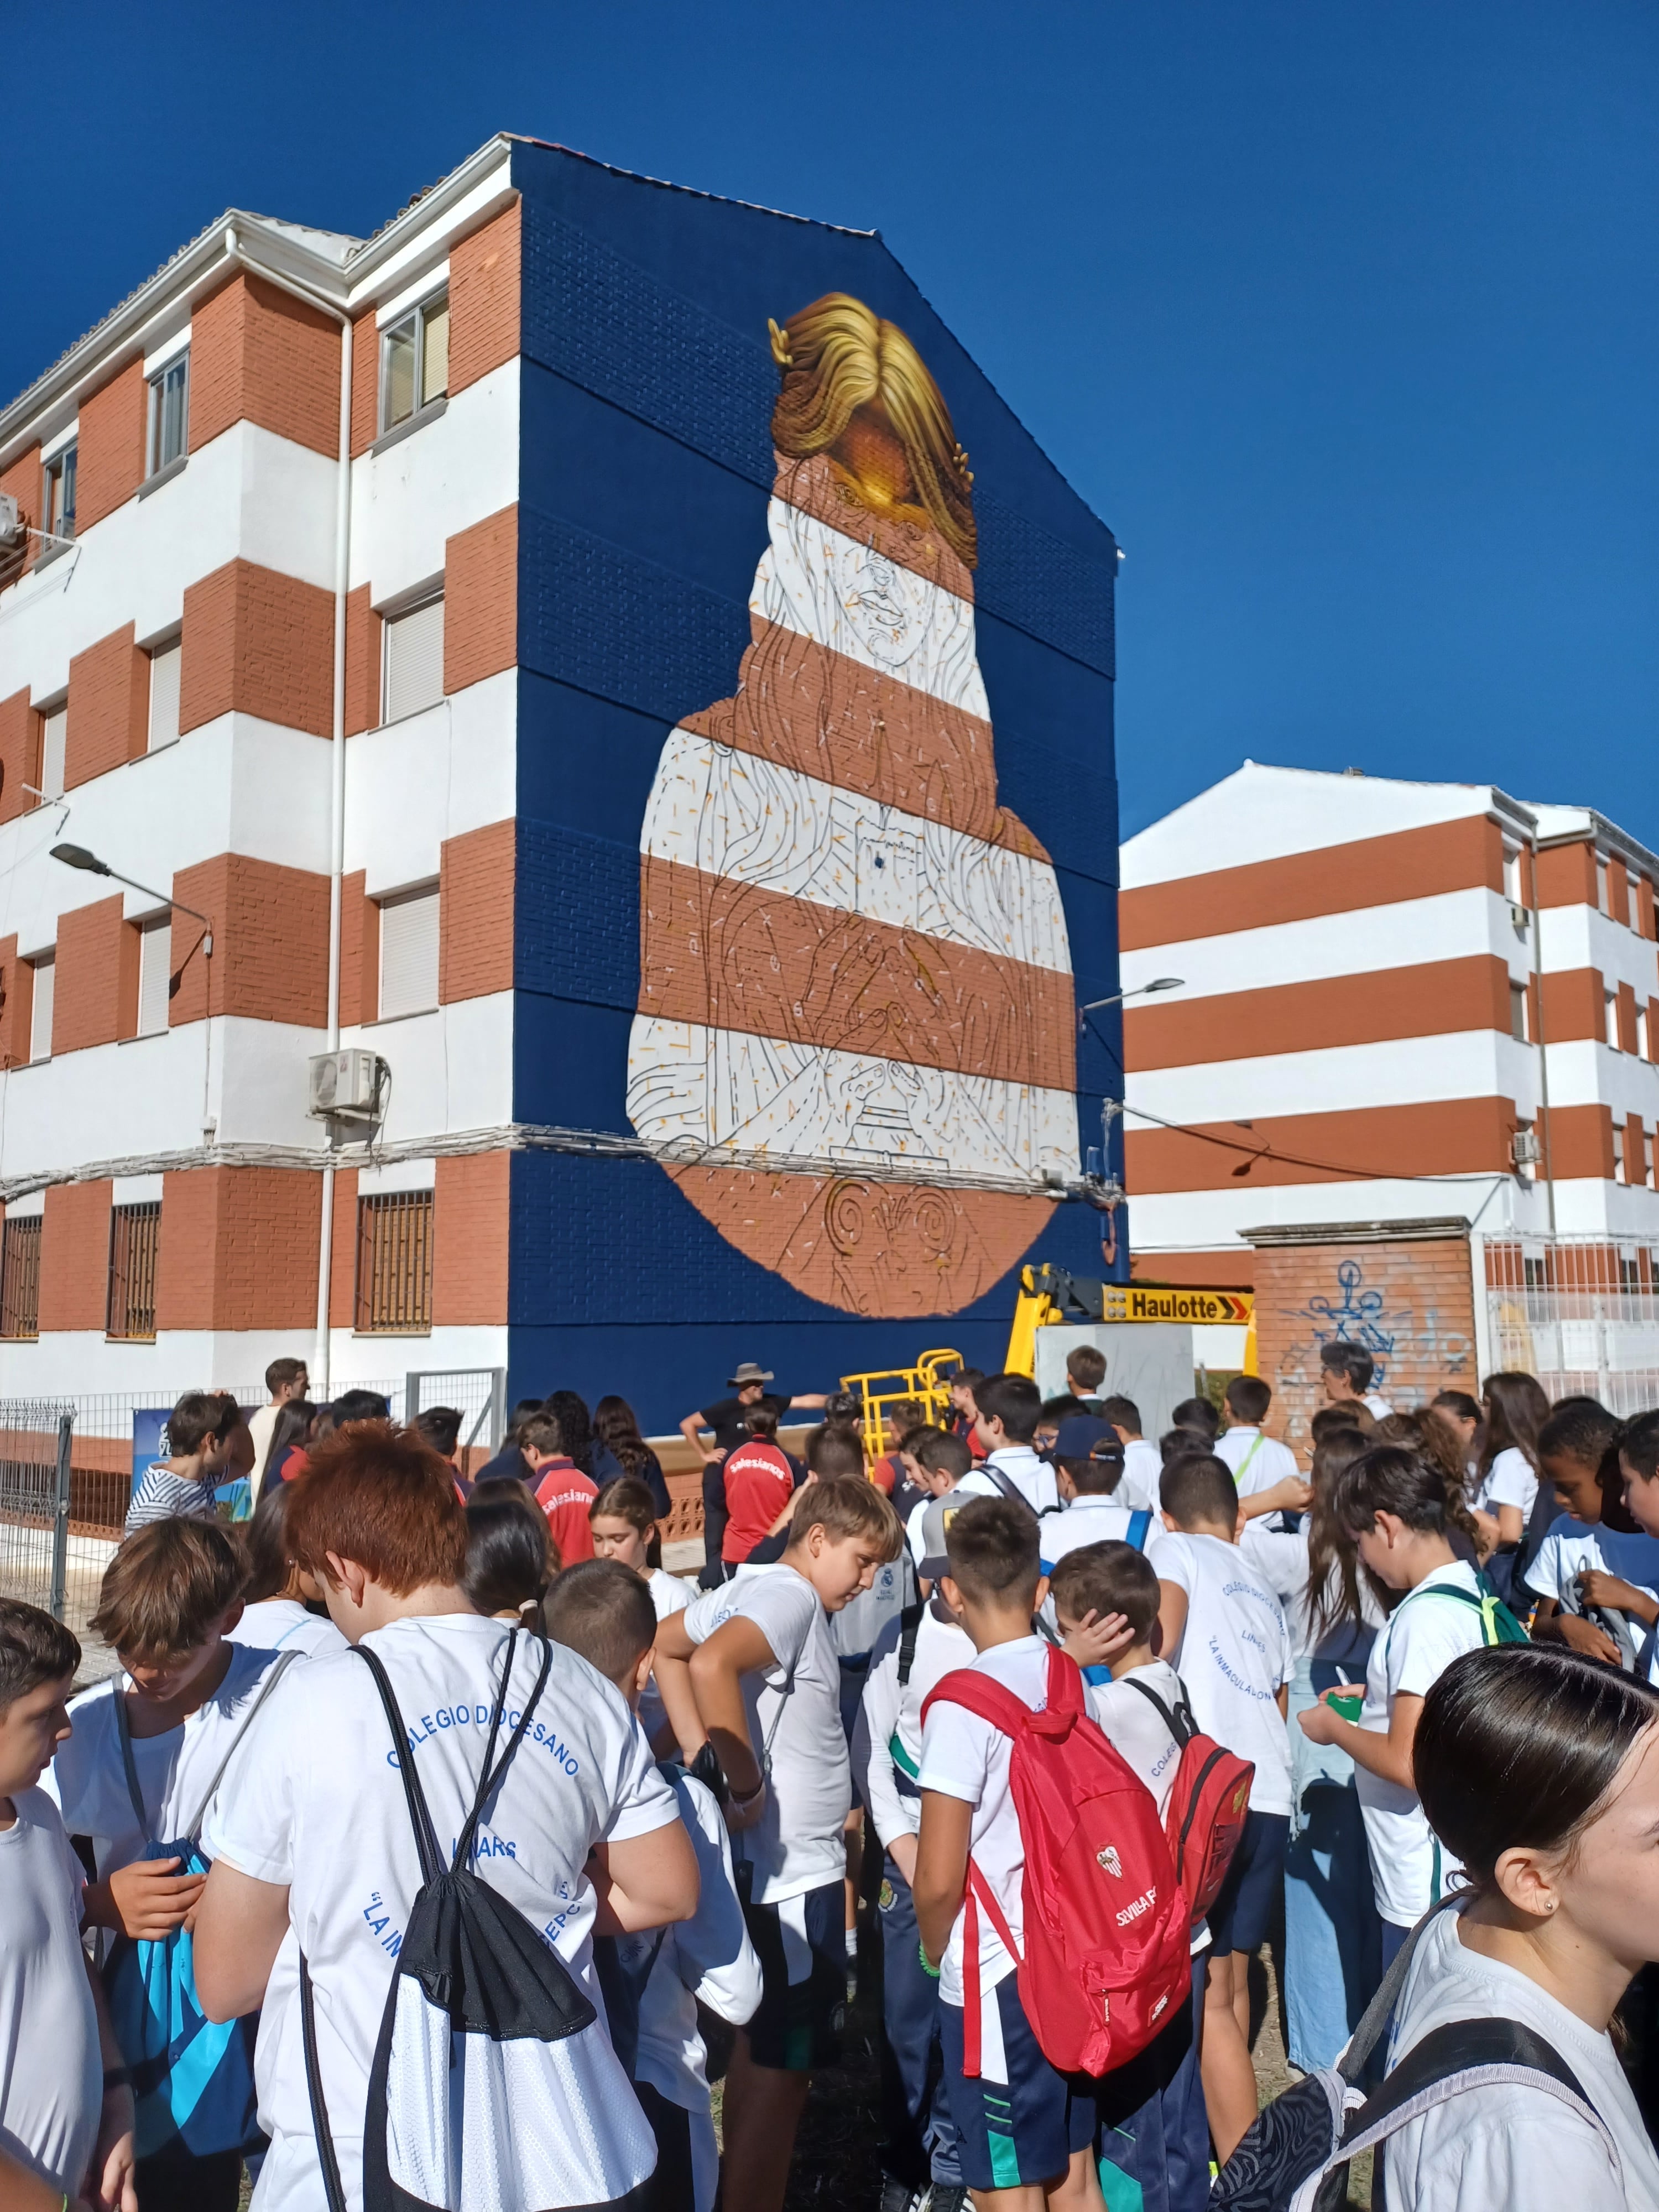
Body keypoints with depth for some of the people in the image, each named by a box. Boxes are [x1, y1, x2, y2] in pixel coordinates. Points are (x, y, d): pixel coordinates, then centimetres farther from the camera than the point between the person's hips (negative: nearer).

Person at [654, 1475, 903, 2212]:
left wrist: (702, 1752, 7)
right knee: (782, 2067, 3)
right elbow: (710, 1662, -37)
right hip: (791, 1872, -10)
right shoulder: (791, 1597, -20)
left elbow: (664, 1643, 15)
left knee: (758, 2046, 23)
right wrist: (745, 1784, -27)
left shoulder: (755, 1586, 7)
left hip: (768, 1865, 10)